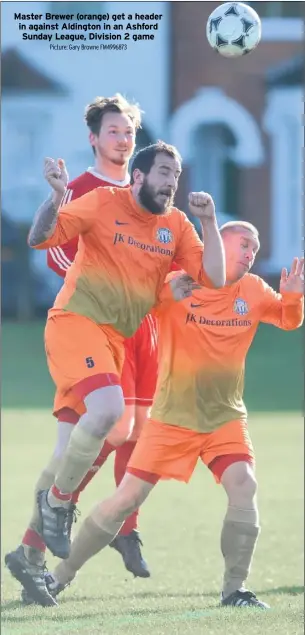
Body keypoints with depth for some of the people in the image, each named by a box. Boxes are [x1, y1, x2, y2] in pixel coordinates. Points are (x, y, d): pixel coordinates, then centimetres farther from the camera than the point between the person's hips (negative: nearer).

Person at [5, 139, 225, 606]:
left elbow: (213, 278, 2)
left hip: (117, 339, 7)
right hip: (77, 320, -7)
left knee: (95, 447, 9)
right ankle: (57, 502, -8)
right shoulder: (104, 203, -8)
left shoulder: (176, 225, 6)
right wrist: (57, 196, -30)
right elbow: (41, 239, -12)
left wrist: (209, 222, -9)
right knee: (107, 409, -31)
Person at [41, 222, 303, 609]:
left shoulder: (253, 291, 1)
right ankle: (61, 574, 12)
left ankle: (234, 589, -12)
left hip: (226, 417, 3)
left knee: (243, 487, -21)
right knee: (127, 498, -3)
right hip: (171, 417, -3)